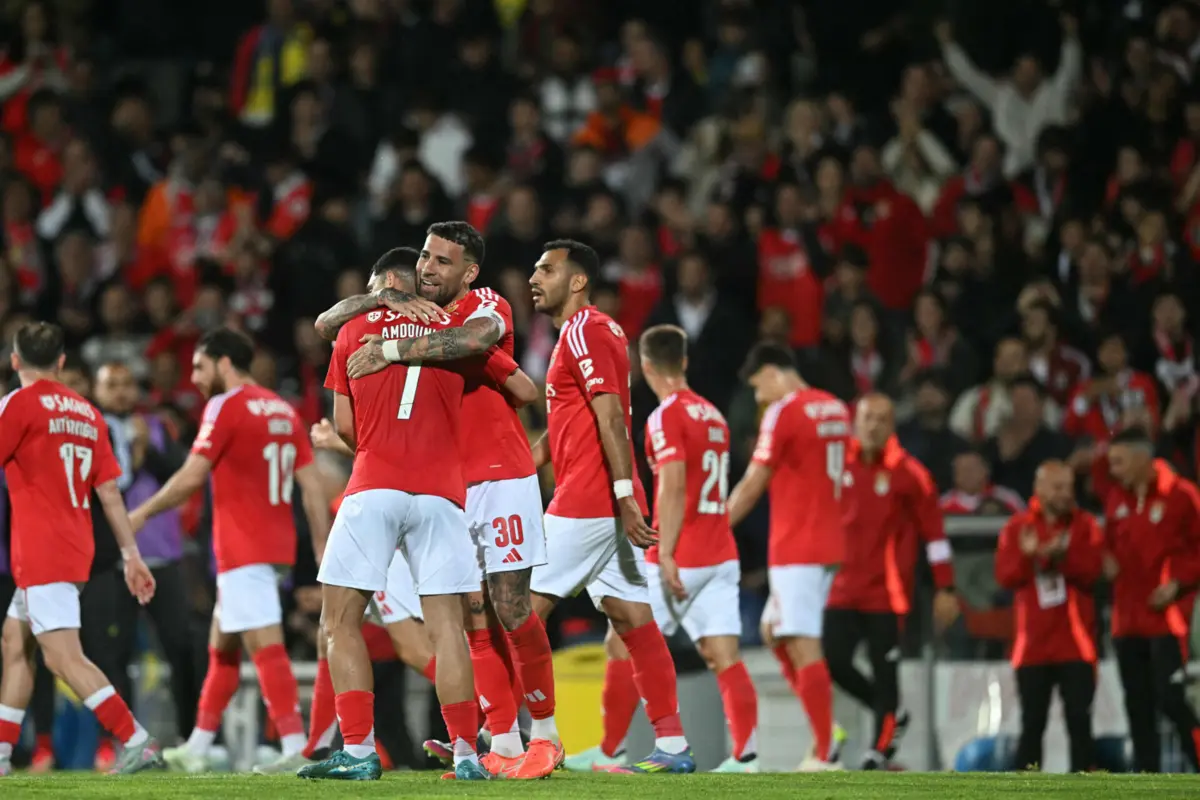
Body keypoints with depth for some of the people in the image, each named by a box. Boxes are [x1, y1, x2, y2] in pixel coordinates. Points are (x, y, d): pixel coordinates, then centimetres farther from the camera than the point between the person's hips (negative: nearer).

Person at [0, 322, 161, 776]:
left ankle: (138, 742, -20)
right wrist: (131, 555, 13)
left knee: (64, 657, -12)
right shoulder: (87, 412, 12)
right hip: (75, 550, 8)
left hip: (41, 552, -8)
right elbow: (109, 491, 11)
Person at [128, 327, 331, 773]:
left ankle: (296, 748, -23)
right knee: (222, 646, 17)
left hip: (243, 549, -9)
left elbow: (191, 477, -11)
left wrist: (141, 514, 1)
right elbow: (312, 487, 11)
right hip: (276, 545, 9)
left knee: (265, 645, -14)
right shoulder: (283, 410, 14)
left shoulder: (227, 406, -8)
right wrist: (324, 551, 12)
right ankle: (197, 748, 23)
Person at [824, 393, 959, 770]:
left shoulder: (908, 473, -4)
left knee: (883, 670, -5)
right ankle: (891, 716, 18)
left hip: (887, 590, -4)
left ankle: (880, 752, 4)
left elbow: (934, 533, -2)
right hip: (844, 587, 4)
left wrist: (945, 590, -5)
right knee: (833, 660, -5)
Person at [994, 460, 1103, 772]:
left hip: (1076, 644, -1)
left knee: (1079, 721, -3)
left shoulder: (1085, 525, 2)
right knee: (1032, 723, 5)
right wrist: (1027, 555, -22)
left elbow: (1090, 571, -11)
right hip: (1034, 644, 1)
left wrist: (1061, 555, -24)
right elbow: (1005, 576, -5)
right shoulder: (1017, 527, 4)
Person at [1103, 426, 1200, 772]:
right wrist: (1108, 562, 2)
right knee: (1138, 706, 8)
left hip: (1166, 615, -6)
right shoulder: (1116, 498, 10)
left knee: (1170, 698, -15)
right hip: (1128, 619, 6)